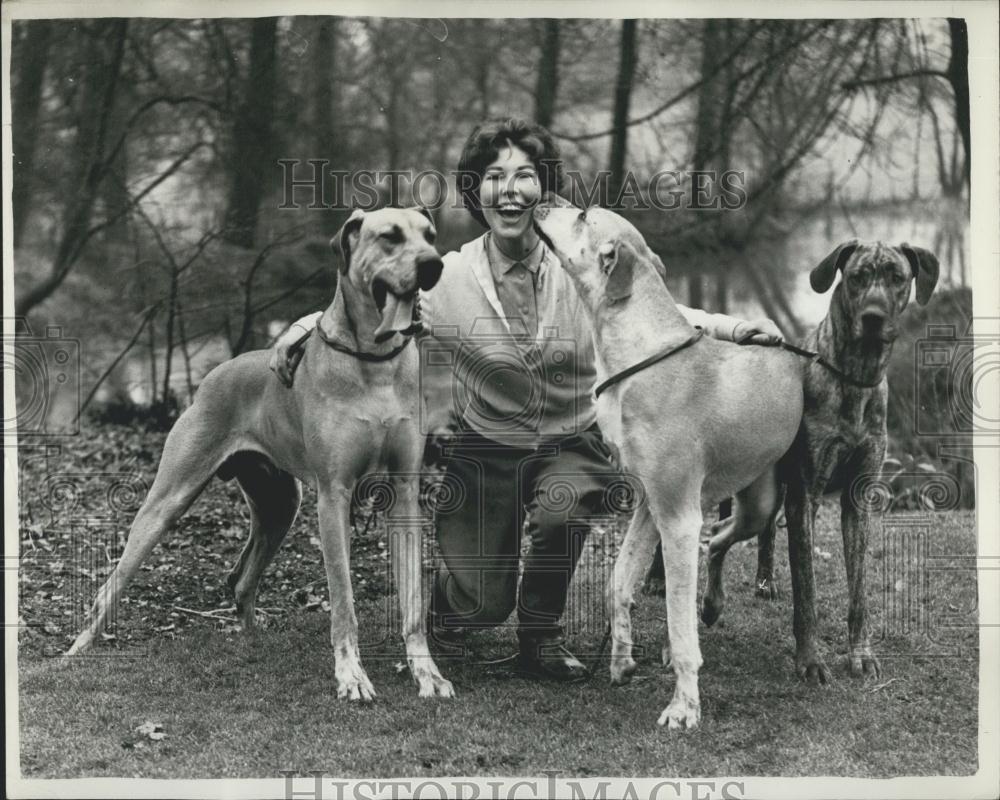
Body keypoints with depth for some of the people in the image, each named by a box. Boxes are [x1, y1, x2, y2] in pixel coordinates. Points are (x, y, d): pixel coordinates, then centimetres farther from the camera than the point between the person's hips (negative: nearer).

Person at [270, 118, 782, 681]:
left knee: (559, 512, -33)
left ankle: (542, 631, -2)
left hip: (573, 444, 0)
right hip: (486, 450, 0)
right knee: (482, 608, -8)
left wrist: (734, 328, -9)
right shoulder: (448, 279, -12)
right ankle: (452, 582, 34)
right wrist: (313, 322, -14)